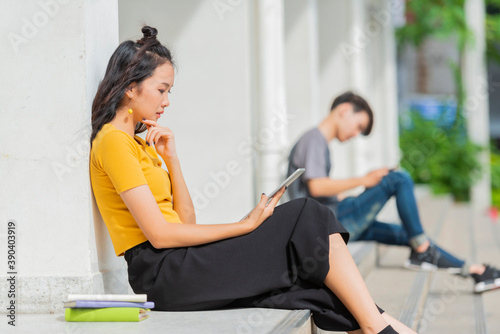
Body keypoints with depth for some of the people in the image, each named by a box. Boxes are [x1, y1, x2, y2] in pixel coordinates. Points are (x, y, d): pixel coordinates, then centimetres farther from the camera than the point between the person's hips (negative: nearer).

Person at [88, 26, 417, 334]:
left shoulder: (139, 143, 22)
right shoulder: (113, 141, -8)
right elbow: (159, 233, -17)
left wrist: (171, 159, 5)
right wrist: (245, 226, -12)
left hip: (178, 266, 9)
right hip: (162, 272, -9)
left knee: (322, 289, -6)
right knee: (308, 219, -12)